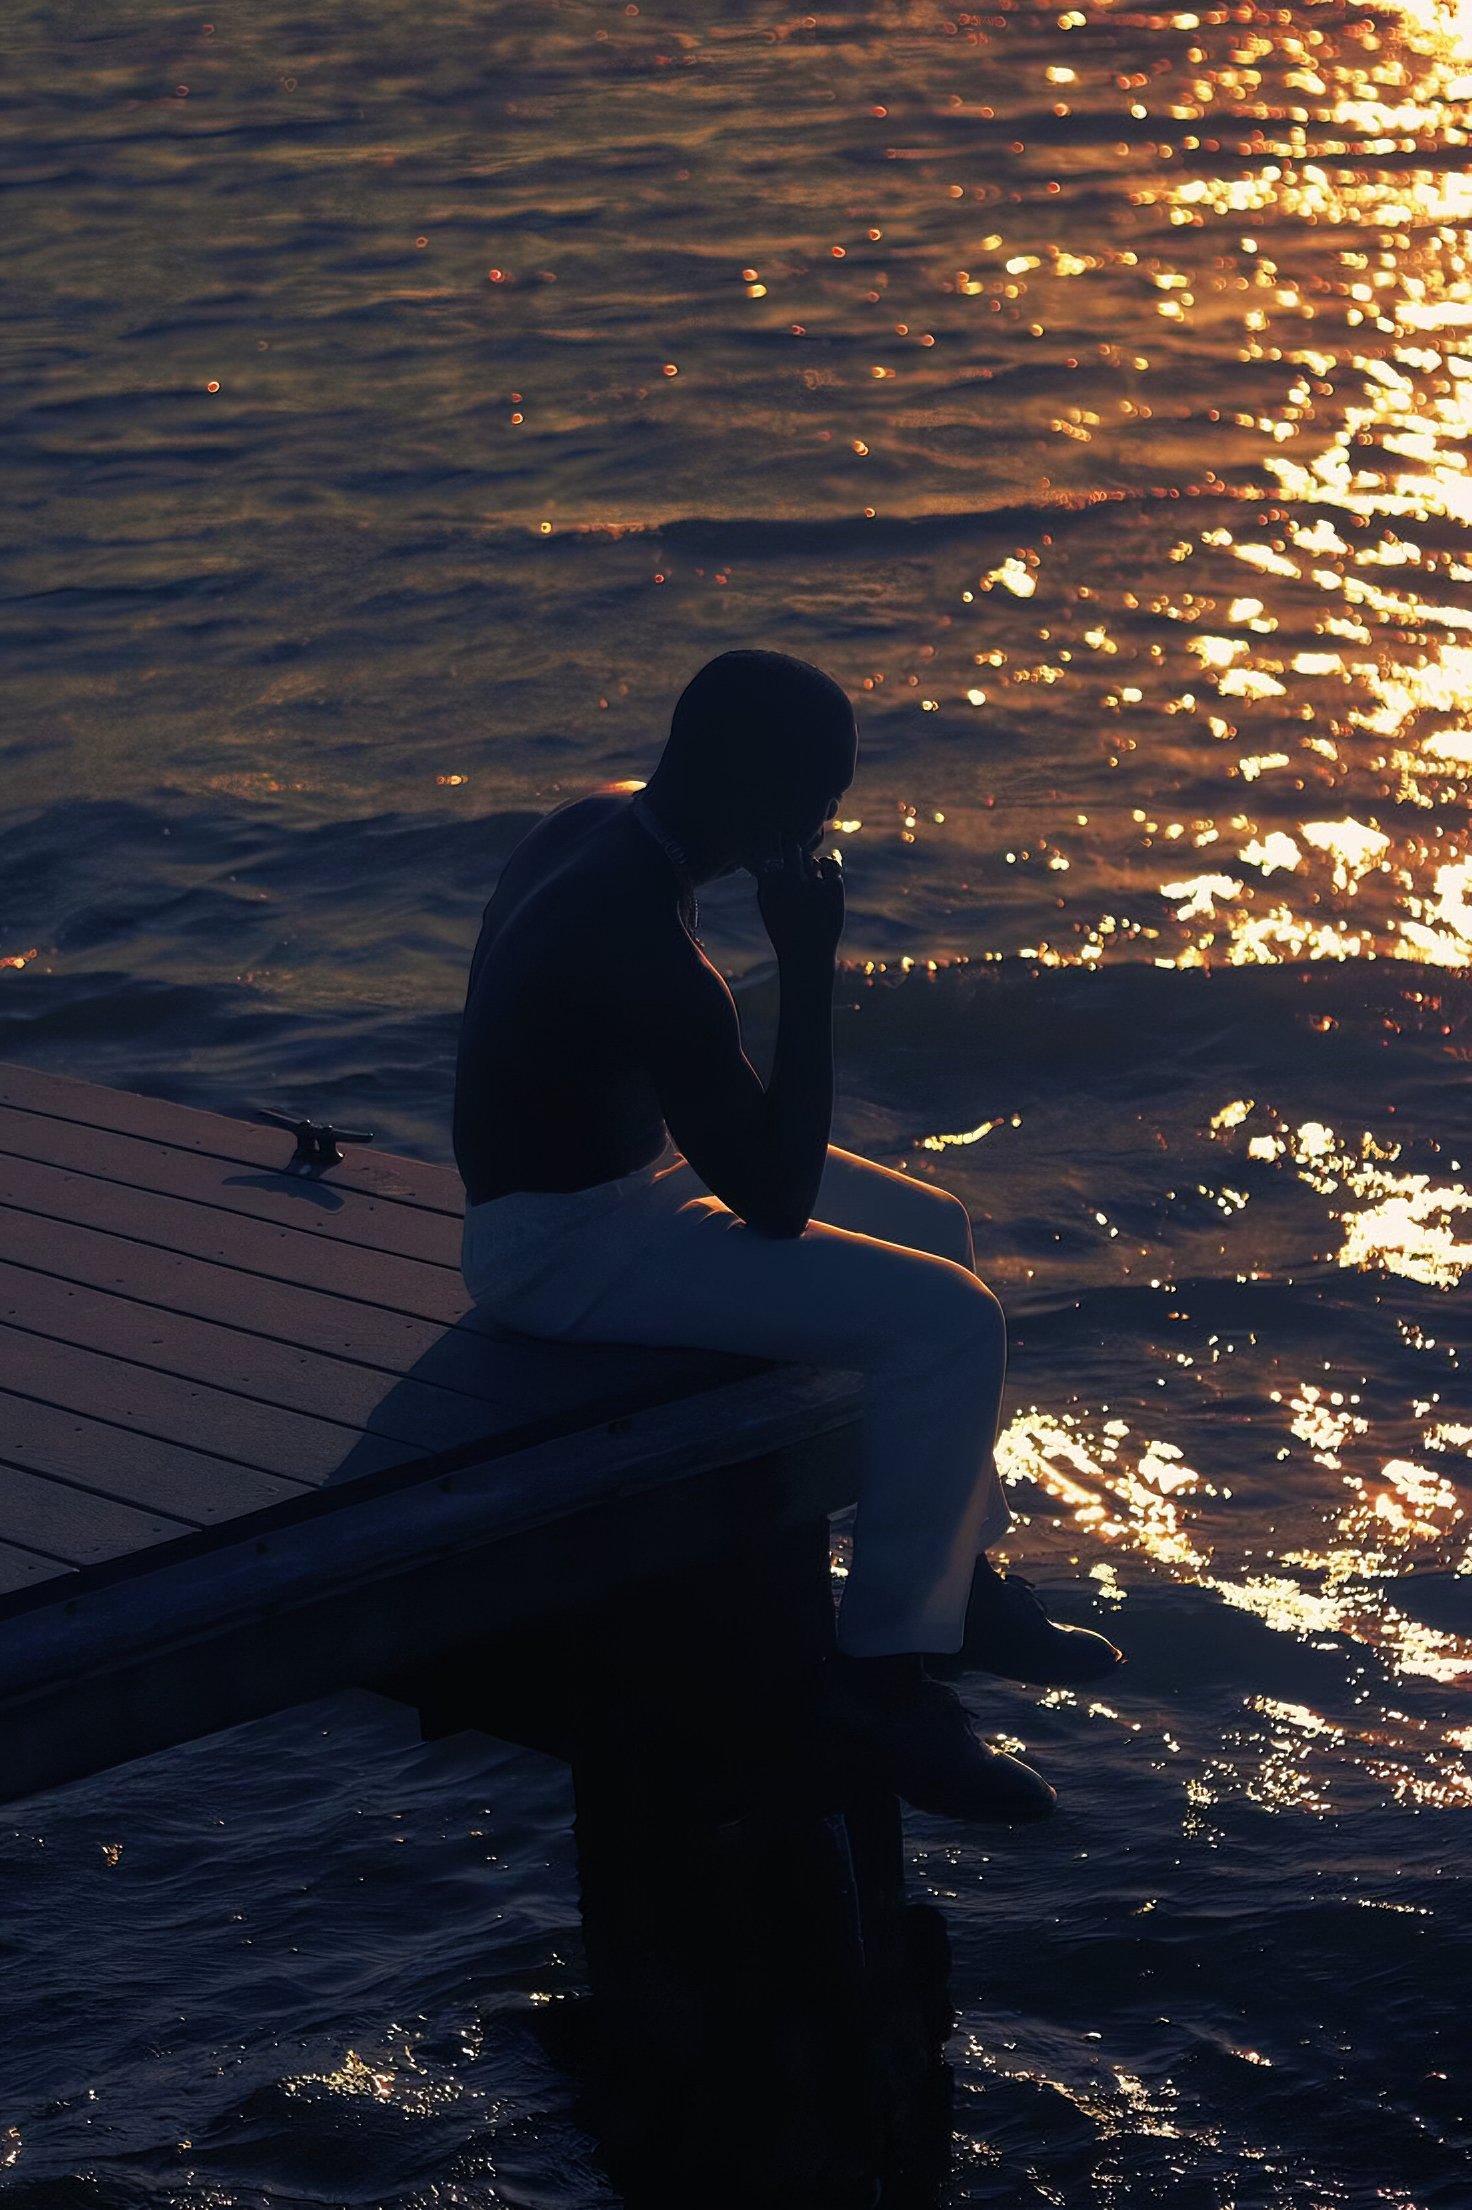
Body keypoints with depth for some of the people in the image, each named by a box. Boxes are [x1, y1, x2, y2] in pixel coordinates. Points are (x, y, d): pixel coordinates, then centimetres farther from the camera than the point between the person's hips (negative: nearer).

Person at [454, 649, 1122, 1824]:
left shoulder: (603, 823, 0)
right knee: (951, 1318, -18)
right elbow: (776, 1200, -24)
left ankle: (960, 1578, 29)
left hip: (624, 1156, 11)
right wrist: (809, 968, -23)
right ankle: (884, 1668, -5)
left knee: (934, 1227, 20)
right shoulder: (647, 942, -31)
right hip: (564, 1250, -11)